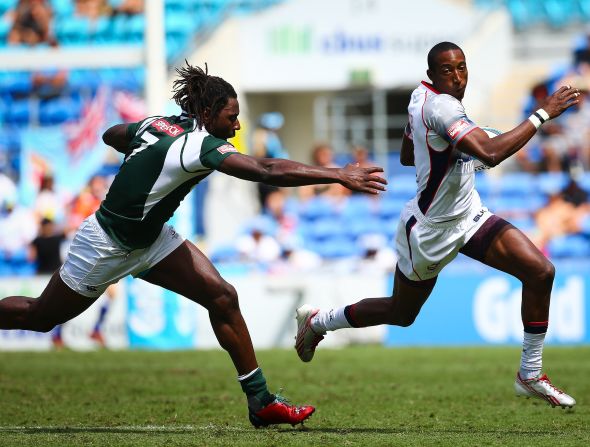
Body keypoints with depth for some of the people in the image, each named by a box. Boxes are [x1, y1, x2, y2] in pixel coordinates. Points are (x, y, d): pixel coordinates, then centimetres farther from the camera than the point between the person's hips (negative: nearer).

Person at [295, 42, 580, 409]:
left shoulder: (423, 96, 0)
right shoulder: (440, 106, -29)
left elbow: (408, 156, 15)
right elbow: (490, 152, -42)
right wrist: (543, 114, -36)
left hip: (468, 215, 8)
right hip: (430, 231, -8)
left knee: (540, 271, -8)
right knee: (401, 314, 14)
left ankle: (531, 375, 3)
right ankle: (317, 321, 40)